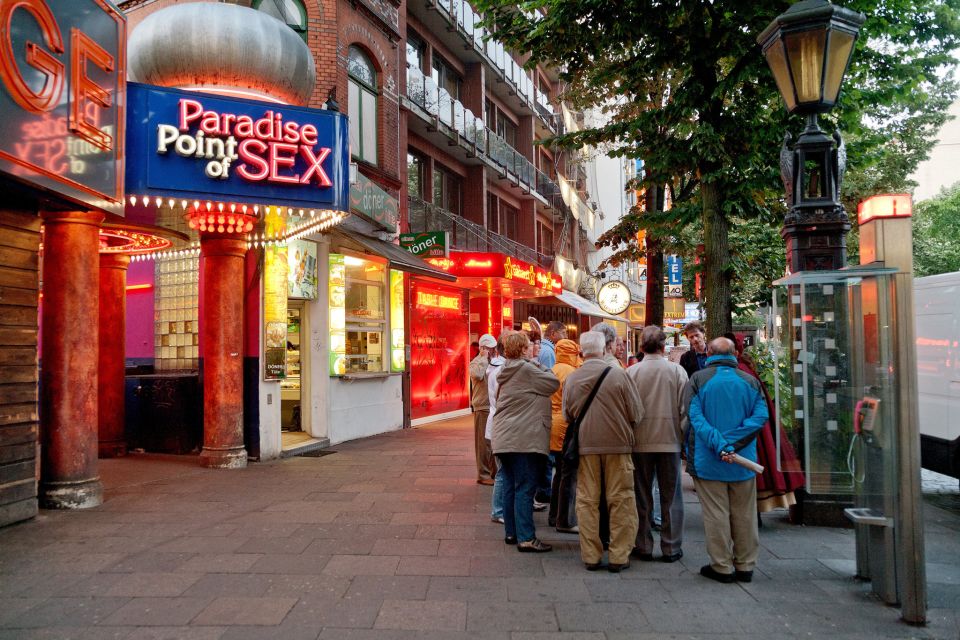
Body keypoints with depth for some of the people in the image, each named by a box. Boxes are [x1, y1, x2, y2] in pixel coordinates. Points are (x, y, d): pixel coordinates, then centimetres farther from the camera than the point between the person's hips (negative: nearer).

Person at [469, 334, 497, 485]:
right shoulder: (476, 362, -5)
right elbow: (478, 375, -27)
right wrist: (484, 358, -16)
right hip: (482, 408, -7)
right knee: (484, 443, -2)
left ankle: (494, 472, 23)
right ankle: (483, 475, 6)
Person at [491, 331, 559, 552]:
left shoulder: (506, 371, 17)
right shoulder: (526, 369, -12)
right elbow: (554, 383, -8)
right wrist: (540, 366, 6)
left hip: (504, 438, 9)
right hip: (524, 439, -9)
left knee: (510, 486, 13)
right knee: (525, 488, -7)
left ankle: (511, 532, 20)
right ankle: (526, 538, -5)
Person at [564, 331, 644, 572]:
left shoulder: (571, 379, -2)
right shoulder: (618, 374, -10)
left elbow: (567, 416, 8)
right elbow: (637, 412, -6)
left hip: (585, 446, 2)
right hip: (617, 444, -2)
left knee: (587, 501, 9)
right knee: (620, 501, 8)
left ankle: (591, 556, 15)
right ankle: (619, 556, 12)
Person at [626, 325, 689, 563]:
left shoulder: (632, 372, -6)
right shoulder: (677, 370, -5)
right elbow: (685, 408, -5)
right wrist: (684, 437, 7)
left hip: (640, 442, 0)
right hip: (670, 439, 0)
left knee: (642, 496, 10)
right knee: (670, 496, 10)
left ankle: (643, 546, 16)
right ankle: (671, 548, 15)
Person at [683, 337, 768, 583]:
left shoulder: (698, 379, -5)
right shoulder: (751, 381, 3)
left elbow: (695, 417, -16)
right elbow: (761, 416, -8)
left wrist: (719, 445, -20)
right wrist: (733, 444, -13)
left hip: (707, 460, -3)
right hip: (744, 460, 3)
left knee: (716, 514, 5)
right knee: (744, 514, 13)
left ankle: (722, 567, 12)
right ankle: (745, 566, 22)